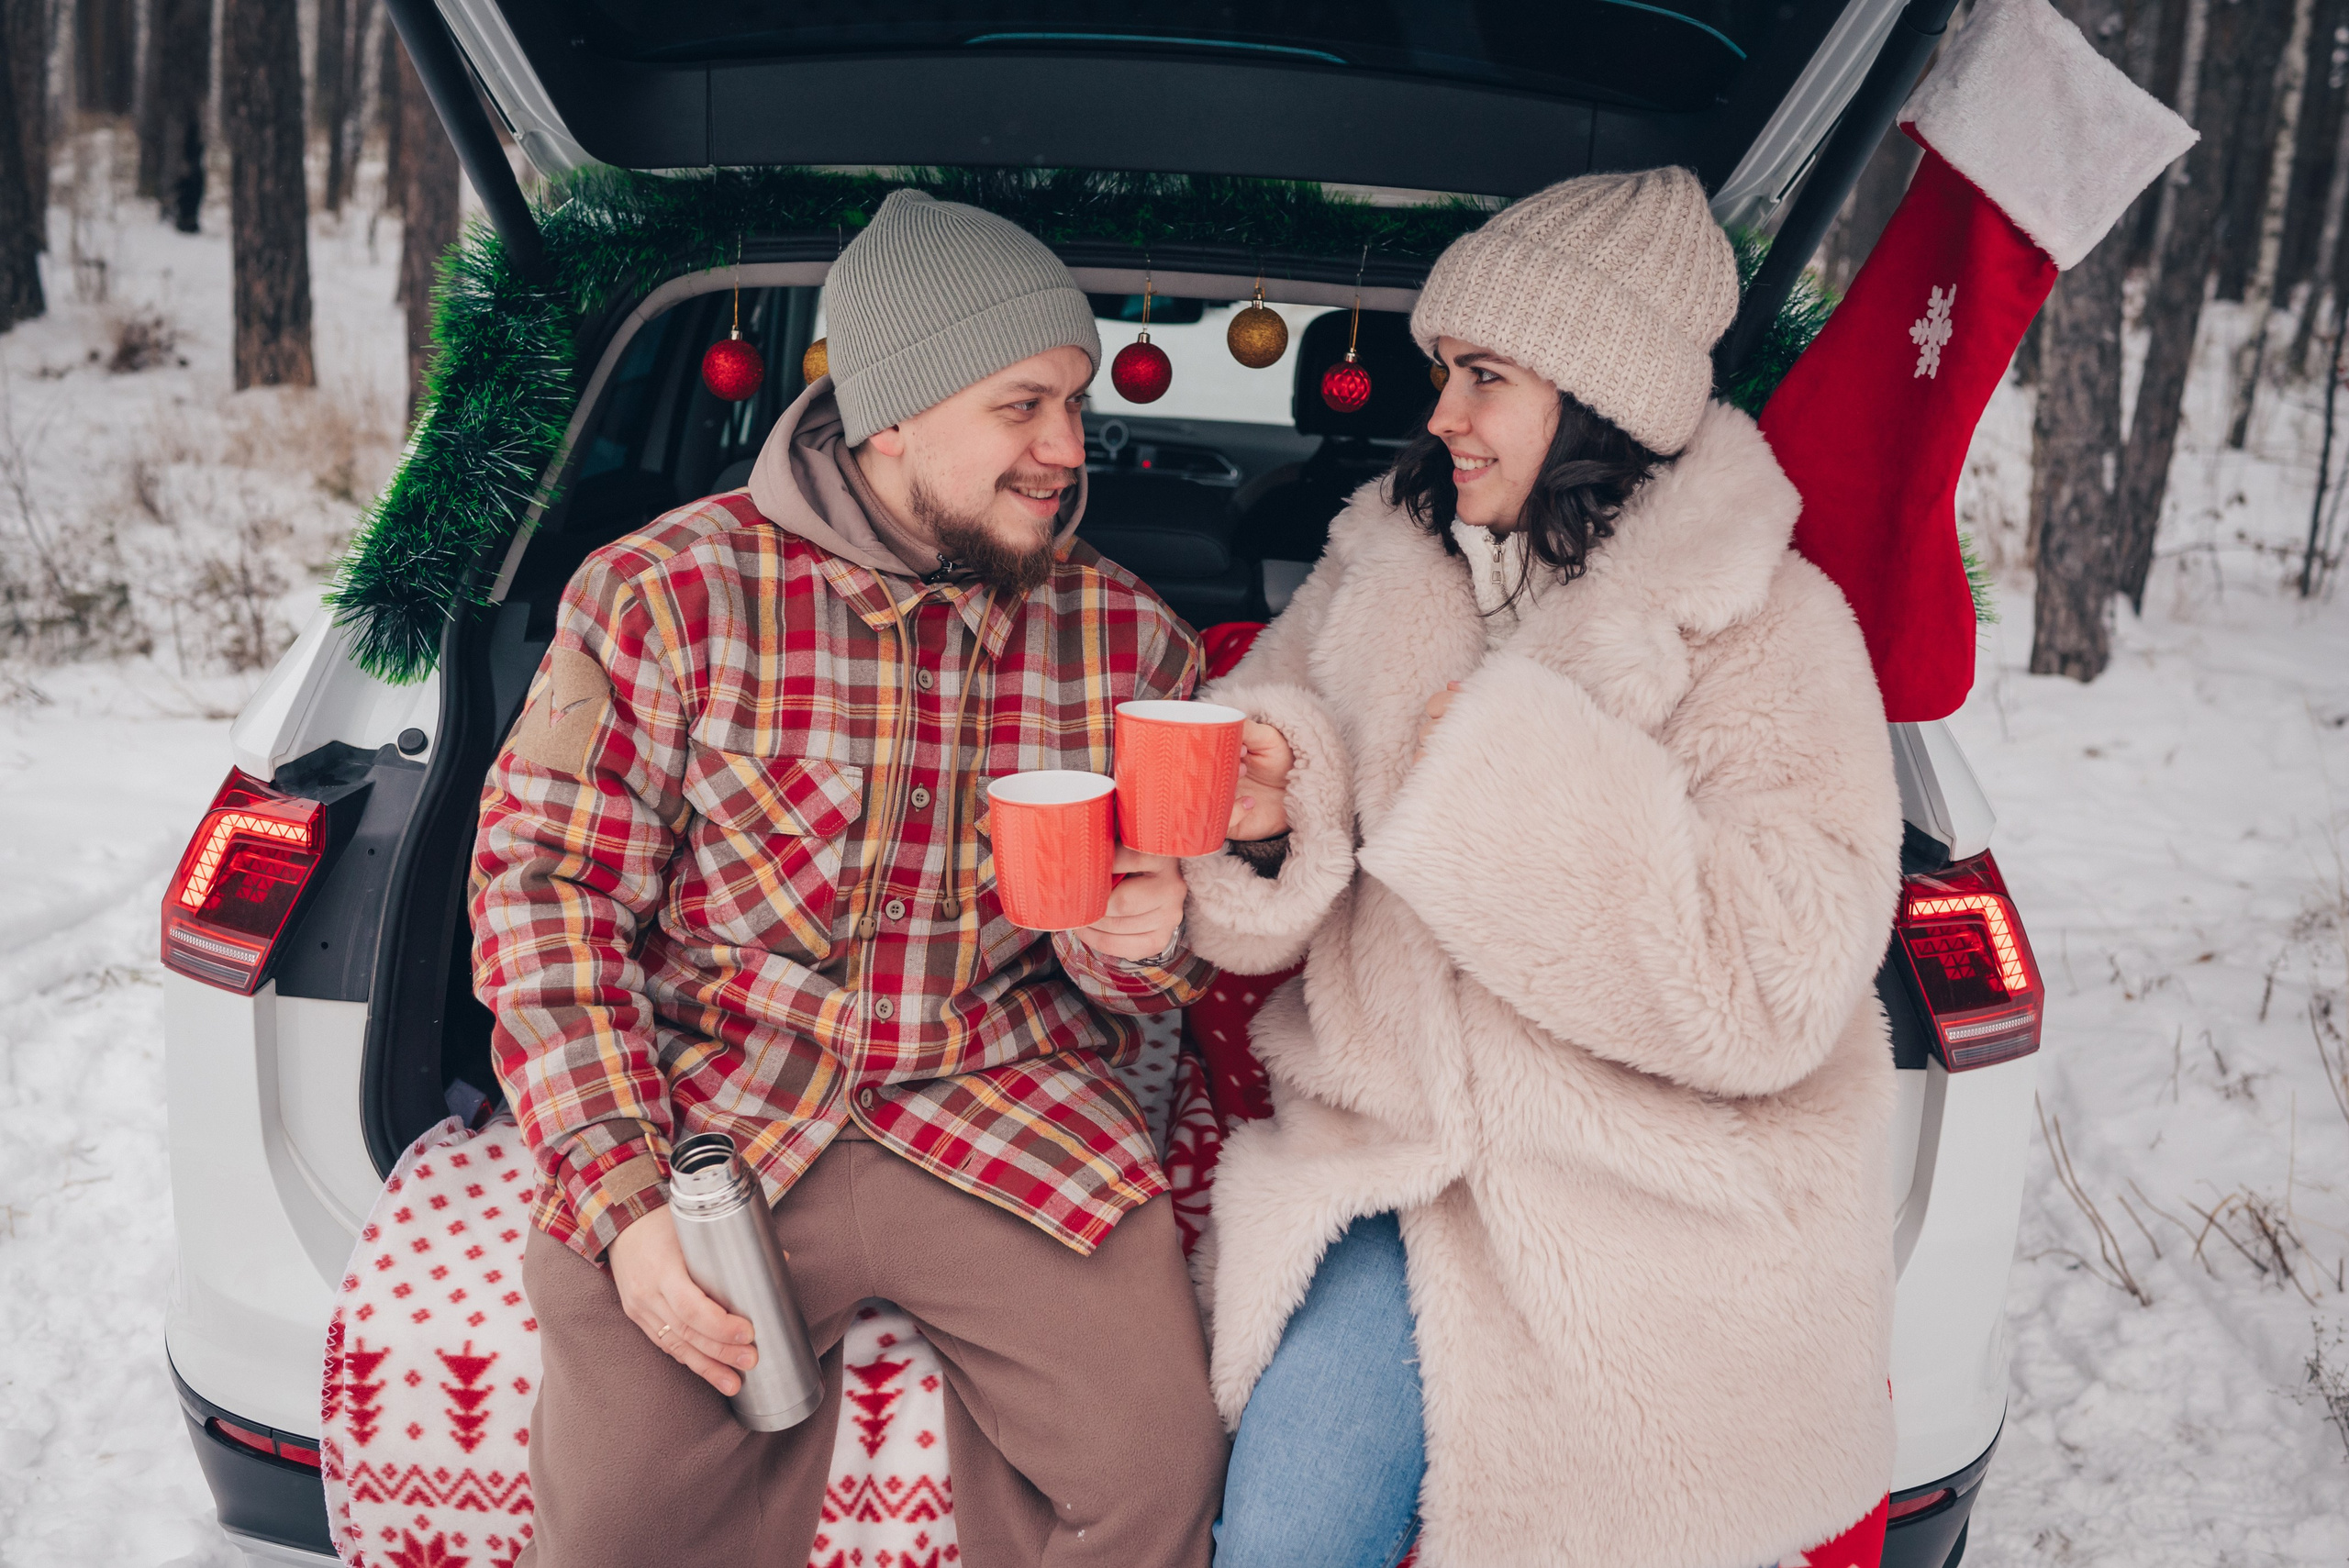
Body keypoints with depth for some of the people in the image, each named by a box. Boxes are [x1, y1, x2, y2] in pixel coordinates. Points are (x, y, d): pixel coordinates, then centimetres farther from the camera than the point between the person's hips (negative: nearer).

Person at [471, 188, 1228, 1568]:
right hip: (712, 1103, -1)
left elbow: (1152, 960, 15)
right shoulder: (663, 594, -5)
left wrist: (1144, 947, -11)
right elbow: (547, 883, -5)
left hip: (1007, 1099, 2)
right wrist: (626, 1194, -14)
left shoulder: (1130, 637, 4)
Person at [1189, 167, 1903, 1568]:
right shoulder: (1384, 566, 5)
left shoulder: (1769, 632, -9)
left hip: (1657, 1200, -3)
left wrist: (1518, 778, -21)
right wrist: (1268, 821, -14)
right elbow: (1279, 908, 10)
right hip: (1393, 1133, 3)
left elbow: (1775, 990, -19)